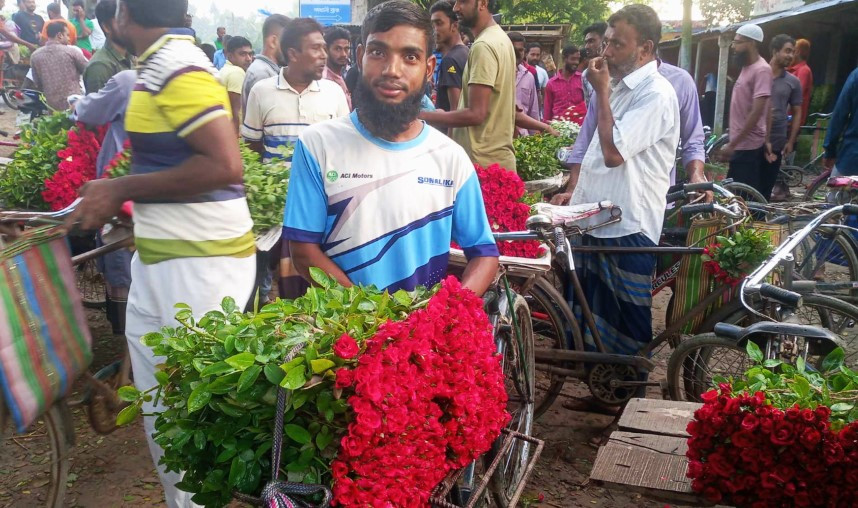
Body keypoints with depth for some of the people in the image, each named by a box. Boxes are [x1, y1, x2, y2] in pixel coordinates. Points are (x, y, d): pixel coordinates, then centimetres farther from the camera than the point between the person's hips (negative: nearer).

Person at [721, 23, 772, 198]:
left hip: (749, 146, -10)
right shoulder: (746, 67, 14)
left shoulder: (761, 70, -15)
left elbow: (756, 112, -22)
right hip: (740, 145, 10)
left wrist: (732, 144, -22)